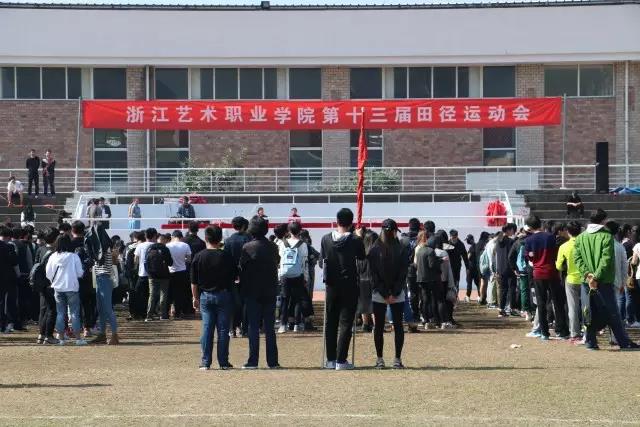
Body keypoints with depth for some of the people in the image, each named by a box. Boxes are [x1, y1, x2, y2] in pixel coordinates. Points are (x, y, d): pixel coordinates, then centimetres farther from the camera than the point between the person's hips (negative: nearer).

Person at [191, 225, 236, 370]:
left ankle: (205, 362, 3)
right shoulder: (226, 256, -7)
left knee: (206, 328, 4)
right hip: (223, 295, -1)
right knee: (223, 329, 3)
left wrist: (195, 298, 10)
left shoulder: (199, 257, -3)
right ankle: (223, 362, 4)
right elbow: (233, 277, 0)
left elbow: (194, 281, 1)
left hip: (205, 296, 1)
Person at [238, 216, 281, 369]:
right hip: (270, 292, 3)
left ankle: (253, 361, -1)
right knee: (269, 327, 8)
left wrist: (243, 290, 7)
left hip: (253, 292, -3)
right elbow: (277, 264, 7)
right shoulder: (273, 247, 1)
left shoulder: (247, 247, -10)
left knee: (253, 327, 1)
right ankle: (272, 361, 8)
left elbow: (242, 269, -5)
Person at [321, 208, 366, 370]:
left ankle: (330, 360, 13)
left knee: (330, 322, 12)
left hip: (331, 285, 3)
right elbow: (362, 257, 7)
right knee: (346, 323, 0)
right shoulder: (355, 241, -11)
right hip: (349, 285, -3)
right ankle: (341, 360, -4)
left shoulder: (326, 239, -3)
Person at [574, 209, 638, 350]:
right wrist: (596, 277, -16)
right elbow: (606, 259, -16)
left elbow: (578, 259, -2)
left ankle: (590, 342, 7)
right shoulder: (607, 237, -7)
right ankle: (624, 342, 6)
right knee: (612, 313, 2)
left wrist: (587, 274, -9)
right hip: (604, 281, -3)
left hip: (586, 282, 4)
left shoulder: (580, 238, 7)